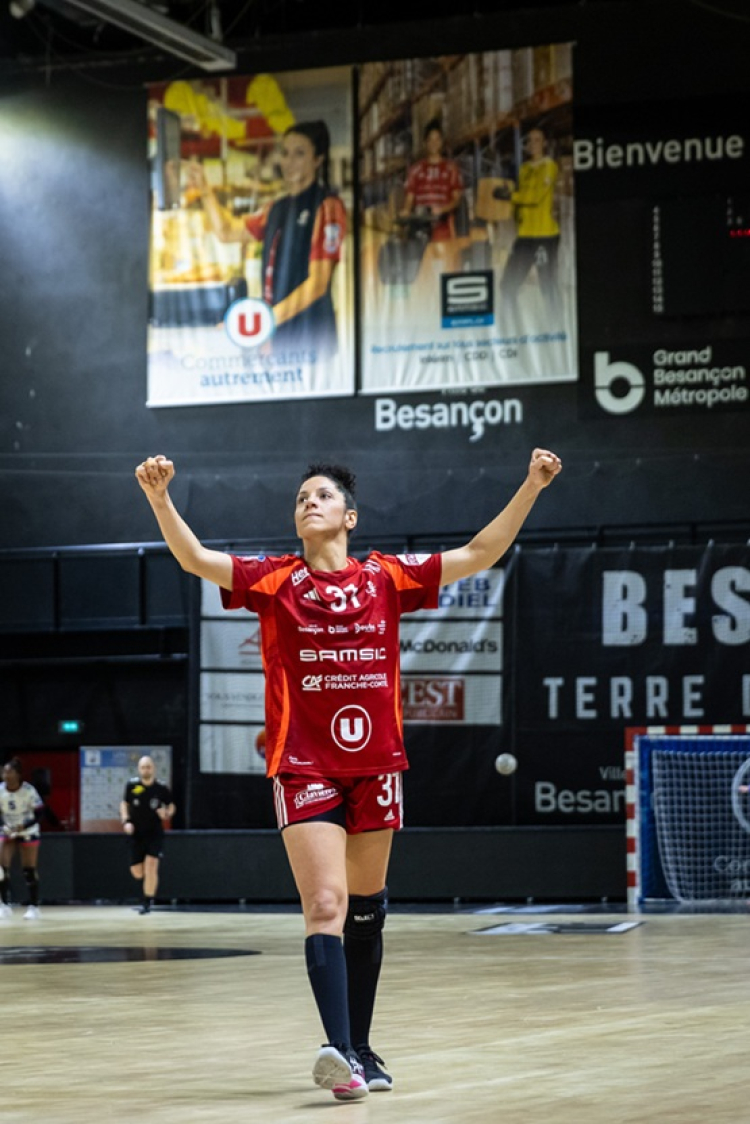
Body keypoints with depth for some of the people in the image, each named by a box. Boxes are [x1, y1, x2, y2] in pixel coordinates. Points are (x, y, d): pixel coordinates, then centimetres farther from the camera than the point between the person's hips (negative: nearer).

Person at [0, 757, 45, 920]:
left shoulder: (28, 790, -21)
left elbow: (39, 813, -15)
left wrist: (24, 826, -28)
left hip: (27, 833, -3)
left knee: (30, 870, -3)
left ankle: (33, 907, 5)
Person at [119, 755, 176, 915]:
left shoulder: (162, 788, -5)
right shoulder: (132, 785, -2)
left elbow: (170, 806, 10)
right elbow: (124, 804, 11)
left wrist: (167, 814, -13)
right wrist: (126, 821, -4)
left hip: (155, 834, -2)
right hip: (136, 834, 2)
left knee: (151, 864, -18)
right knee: (136, 870, 3)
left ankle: (147, 902, -9)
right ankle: (148, 885, 40)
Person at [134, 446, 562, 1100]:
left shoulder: (387, 577, 5)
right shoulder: (274, 581, 1)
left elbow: (480, 554, 7)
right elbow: (196, 559, -11)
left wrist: (531, 487, -1)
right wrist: (160, 498, -27)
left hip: (375, 767, 3)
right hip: (304, 768, -3)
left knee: (366, 911, 11)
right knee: (325, 907, -16)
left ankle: (360, 1050, 22)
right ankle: (340, 1050, -26)